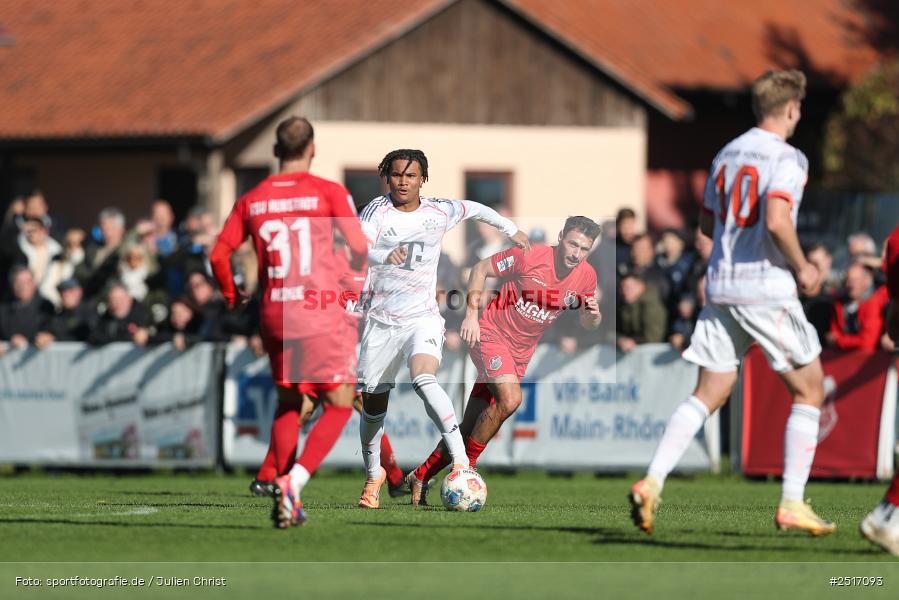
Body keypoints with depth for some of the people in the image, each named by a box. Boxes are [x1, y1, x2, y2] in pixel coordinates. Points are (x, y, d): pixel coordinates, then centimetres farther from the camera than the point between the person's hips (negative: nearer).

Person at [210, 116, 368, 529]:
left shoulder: (251, 200, 7)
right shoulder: (328, 192, -4)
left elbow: (219, 254, 5)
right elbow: (360, 248, -6)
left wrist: (232, 297, 23)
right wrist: (356, 277, 18)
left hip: (274, 315, 4)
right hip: (320, 312, -4)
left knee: (287, 403, 19)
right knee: (339, 405, 4)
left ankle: (286, 500, 8)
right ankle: (294, 482, -15)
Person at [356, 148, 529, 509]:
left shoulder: (439, 213, 2)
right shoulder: (377, 211, -9)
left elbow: (473, 209, 24)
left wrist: (510, 229, 37)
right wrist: (385, 255, -49)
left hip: (422, 319, 0)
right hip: (380, 321, 0)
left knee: (423, 378, -29)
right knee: (373, 403, 8)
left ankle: (461, 462, -36)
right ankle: (374, 474, 36)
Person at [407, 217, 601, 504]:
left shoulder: (586, 276, -4)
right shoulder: (530, 256, -19)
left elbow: (587, 324, 10)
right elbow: (481, 269, -7)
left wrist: (593, 314, -14)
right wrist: (472, 314, -16)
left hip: (521, 353, 6)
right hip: (490, 334, -6)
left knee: (470, 429, 5)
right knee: (510, 399, -29)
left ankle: (420, 477, 19)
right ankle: (467, 467, -13)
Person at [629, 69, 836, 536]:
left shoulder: (727, 154, 13)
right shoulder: (786, 158, -10)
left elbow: (708, 223, 21)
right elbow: (776, 221, -24)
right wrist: (802, 267, -10)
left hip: (721, 287, 7)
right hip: (767, 290, -7)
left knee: (709, 393, 9)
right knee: (809, 389, 8)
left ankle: (652, 483, -8)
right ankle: (792, 504, 3)